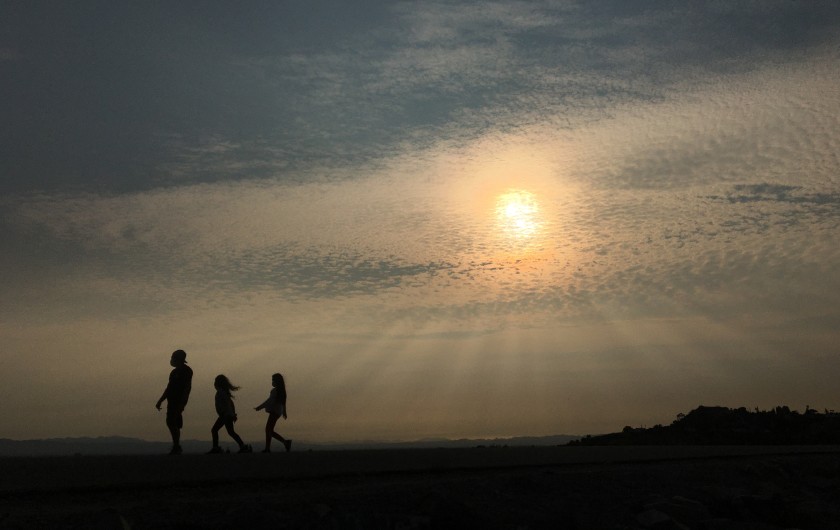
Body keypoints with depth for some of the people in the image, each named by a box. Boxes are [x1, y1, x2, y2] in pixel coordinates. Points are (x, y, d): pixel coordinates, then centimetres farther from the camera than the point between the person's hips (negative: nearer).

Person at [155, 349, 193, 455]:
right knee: (172, 424, 7)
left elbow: (187, 387, -14)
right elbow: (169, 388, 26)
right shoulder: (175, 372, 21)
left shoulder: (186, 371, -6)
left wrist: (181, 403, -21)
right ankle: (176, 447, 12)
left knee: (172, 423, -14)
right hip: (172, 401, 9)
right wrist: (160, 401, 24)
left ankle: (176, 447, -13)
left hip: (178, 401, -9)